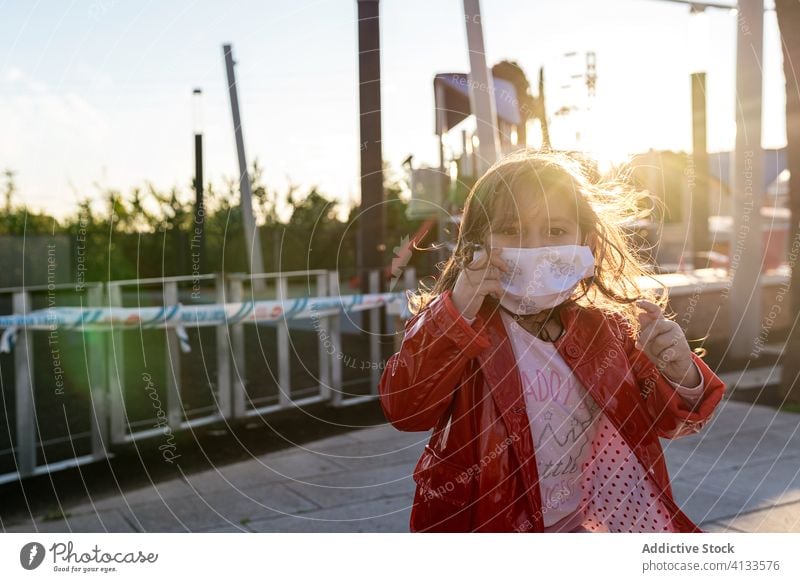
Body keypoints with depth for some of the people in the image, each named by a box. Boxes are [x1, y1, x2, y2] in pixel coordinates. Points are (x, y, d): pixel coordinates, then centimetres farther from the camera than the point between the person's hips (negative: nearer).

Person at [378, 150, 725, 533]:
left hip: (602, 521, 4)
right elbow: (403, 409, -19)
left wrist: (680, 376, -13)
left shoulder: (610, 327, 3)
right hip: (488, 523, -3)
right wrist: (458, 313, -28)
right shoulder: (449, 324, -5)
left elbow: (665, 419, 10)